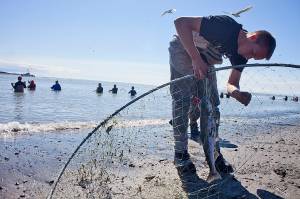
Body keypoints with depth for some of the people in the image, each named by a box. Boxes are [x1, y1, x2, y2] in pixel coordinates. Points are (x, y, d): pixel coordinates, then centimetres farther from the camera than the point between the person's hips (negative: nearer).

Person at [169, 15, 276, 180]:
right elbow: (181, 22, -37)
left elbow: (231, 83, -5)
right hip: (183, 48, -7)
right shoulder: (225, 25, -34)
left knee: (211, 105, -1)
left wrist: (236, 92, -31)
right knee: (182, 100, -14)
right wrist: (196, 59, -43)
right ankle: (180, 154, -7)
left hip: (205, 60, 7)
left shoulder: (241, 54, -11)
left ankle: (214, 154, 7)